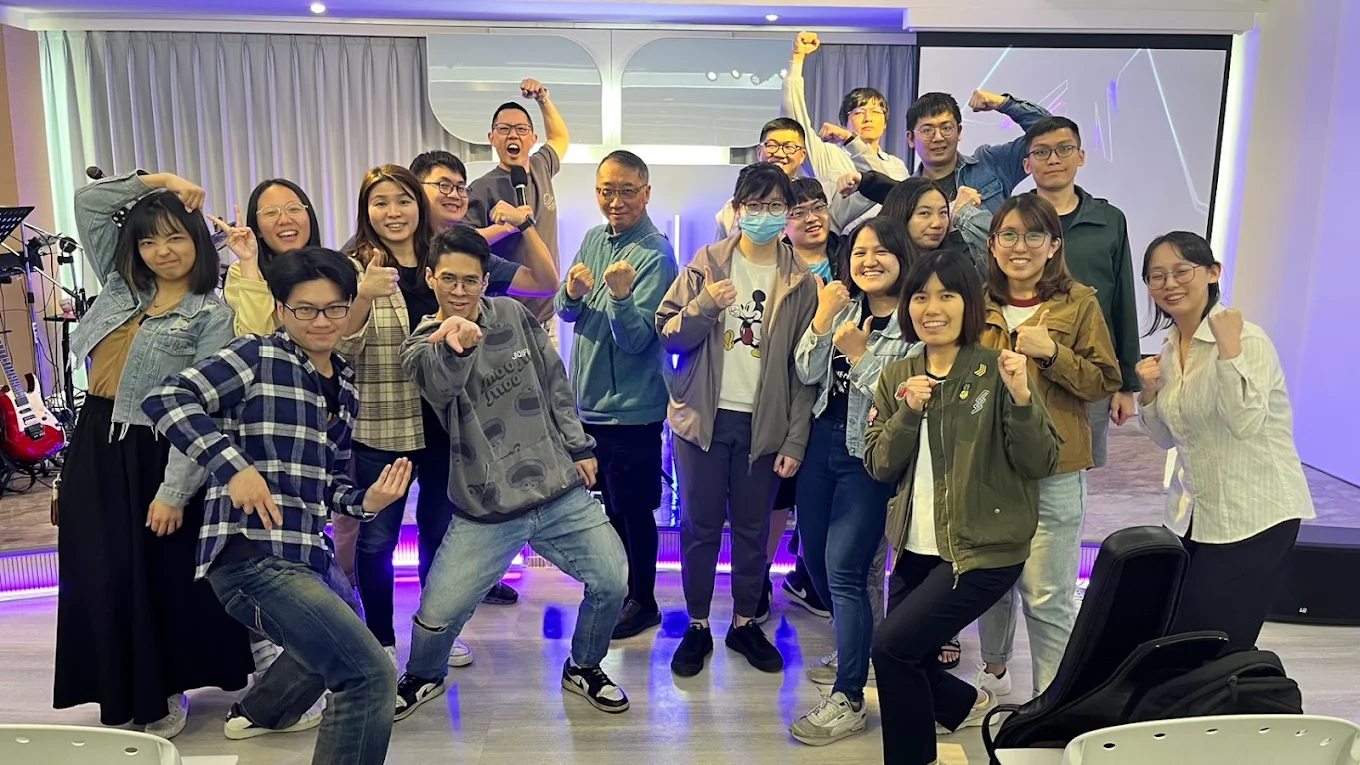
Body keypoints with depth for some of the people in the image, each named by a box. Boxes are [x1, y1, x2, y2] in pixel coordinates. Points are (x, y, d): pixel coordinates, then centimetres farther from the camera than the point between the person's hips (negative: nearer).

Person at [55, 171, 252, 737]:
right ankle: (120, 698, 23)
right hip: (95, 447, 6)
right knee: (100, 578, 8)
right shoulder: (120, 286, 11)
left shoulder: (211, 314, -7)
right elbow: (87, 201, 14)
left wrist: (175, 490, -17)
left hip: (155, 454, -6)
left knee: (157, 578, 4)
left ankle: (161, 697, 22)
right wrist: (156, 181, 7)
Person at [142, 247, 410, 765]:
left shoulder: (344, 386, 15)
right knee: (371, 675, -16)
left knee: (336, 638, 34)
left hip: (310, 553, 9)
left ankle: (259, 712, 60)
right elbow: (166, 399, -15)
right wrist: (232, 464, -25)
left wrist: (366, 502, -1)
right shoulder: (257, 356, -6)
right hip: (254, 555, -9)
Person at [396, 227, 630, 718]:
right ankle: (423, 677, 35)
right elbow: (441, 384, -31)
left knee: (613, 584, 1)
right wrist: (456, 347, -53)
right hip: (485, 512, -2)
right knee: (437, 616, -1)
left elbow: (555, 385, 12)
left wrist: (579, 447, 9)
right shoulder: (421, 346, -6)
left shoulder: (513, 315, 4)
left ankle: (584, 668, 30)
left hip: (562, 493, 3)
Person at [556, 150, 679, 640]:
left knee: (633, 509, 6)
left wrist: (621, 295, -38)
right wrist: (572, 293, -14)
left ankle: (642, 602, 23)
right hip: (588, 400, 7)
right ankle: (615, 587, 39)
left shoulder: (655, 255, -16)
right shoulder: (594, 239, 5)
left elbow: (636, 338, -21)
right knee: (609, 503, 21)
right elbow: (566, 313, 8)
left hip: (630, 408, -7)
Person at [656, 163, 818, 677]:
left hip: (763, 423, 0)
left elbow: (804, 370, 1)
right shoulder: (707, 263, 2)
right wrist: (703, 305, -19)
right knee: (700, 527, 7)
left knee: (753, 529, 10)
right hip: (703, 417, 0)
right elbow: (667, 335, -1)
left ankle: (745, 623, 28)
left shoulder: (801, 282, 2)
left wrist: (795, 440, -4)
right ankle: (697, 626, 23)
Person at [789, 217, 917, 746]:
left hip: (869, 455, -7)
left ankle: (849, 699, 2)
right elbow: (808, 374, -1)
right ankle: (854, 649, 39)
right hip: (822, 441, 7)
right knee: (815, 559, 15)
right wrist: (822, 319, -13)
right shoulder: (843, 307, 8)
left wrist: (859, 353, -18)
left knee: (843, 569, -9)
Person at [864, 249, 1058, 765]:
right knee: (906, 663, 12)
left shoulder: (996, 372, -10)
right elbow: (878, 466, -2)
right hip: (915, 548, 6)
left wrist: (1021, 399, -30)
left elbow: (1040, 464, -14)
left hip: (985, 550, -6)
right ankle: (967, 704, 45)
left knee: (894, 645, -14)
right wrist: (908, 413, -18)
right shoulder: (897, 376, 4)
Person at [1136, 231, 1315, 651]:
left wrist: (1228, 347, -30)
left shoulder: (1247, 339, -15)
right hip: (1192, 514, 7)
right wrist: (1149, 392, -4)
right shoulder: (1169, 348, 6)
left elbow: (1245, 422, -29)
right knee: (1174, 641, 12)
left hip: (1254, 517, -7)